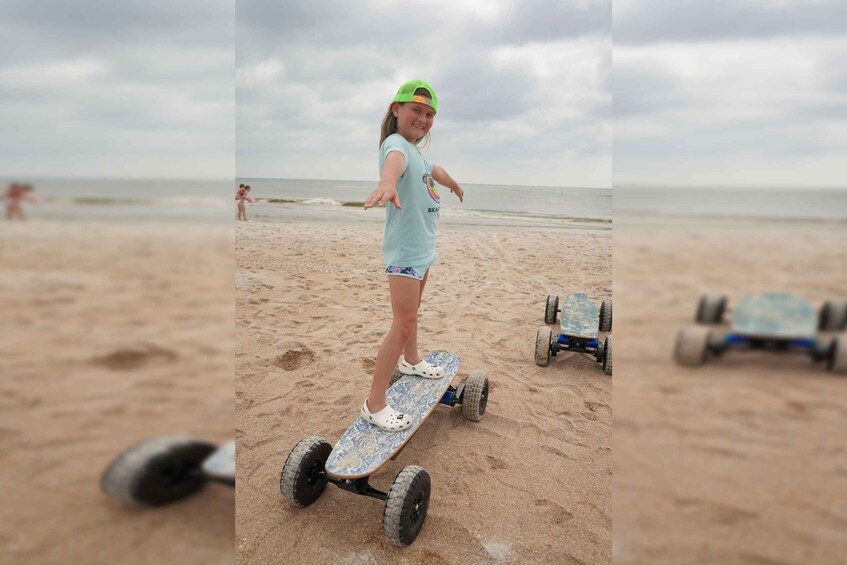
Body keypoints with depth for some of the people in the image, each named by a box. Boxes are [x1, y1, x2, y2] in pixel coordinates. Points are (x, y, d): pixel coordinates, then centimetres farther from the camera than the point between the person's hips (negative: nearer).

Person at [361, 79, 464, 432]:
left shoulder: (416, 151, 12)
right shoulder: (396, 143, -18)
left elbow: (433, 171, 35)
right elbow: (395, 159, -44)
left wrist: (455, 186, 55)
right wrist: (388, 183, -67)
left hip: (422, 246, 10)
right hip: (404, 251, -10)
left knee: (411, 312, 27)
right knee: (402, 326, -11)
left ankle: (410, 360, 49)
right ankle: (374, 405, -4)